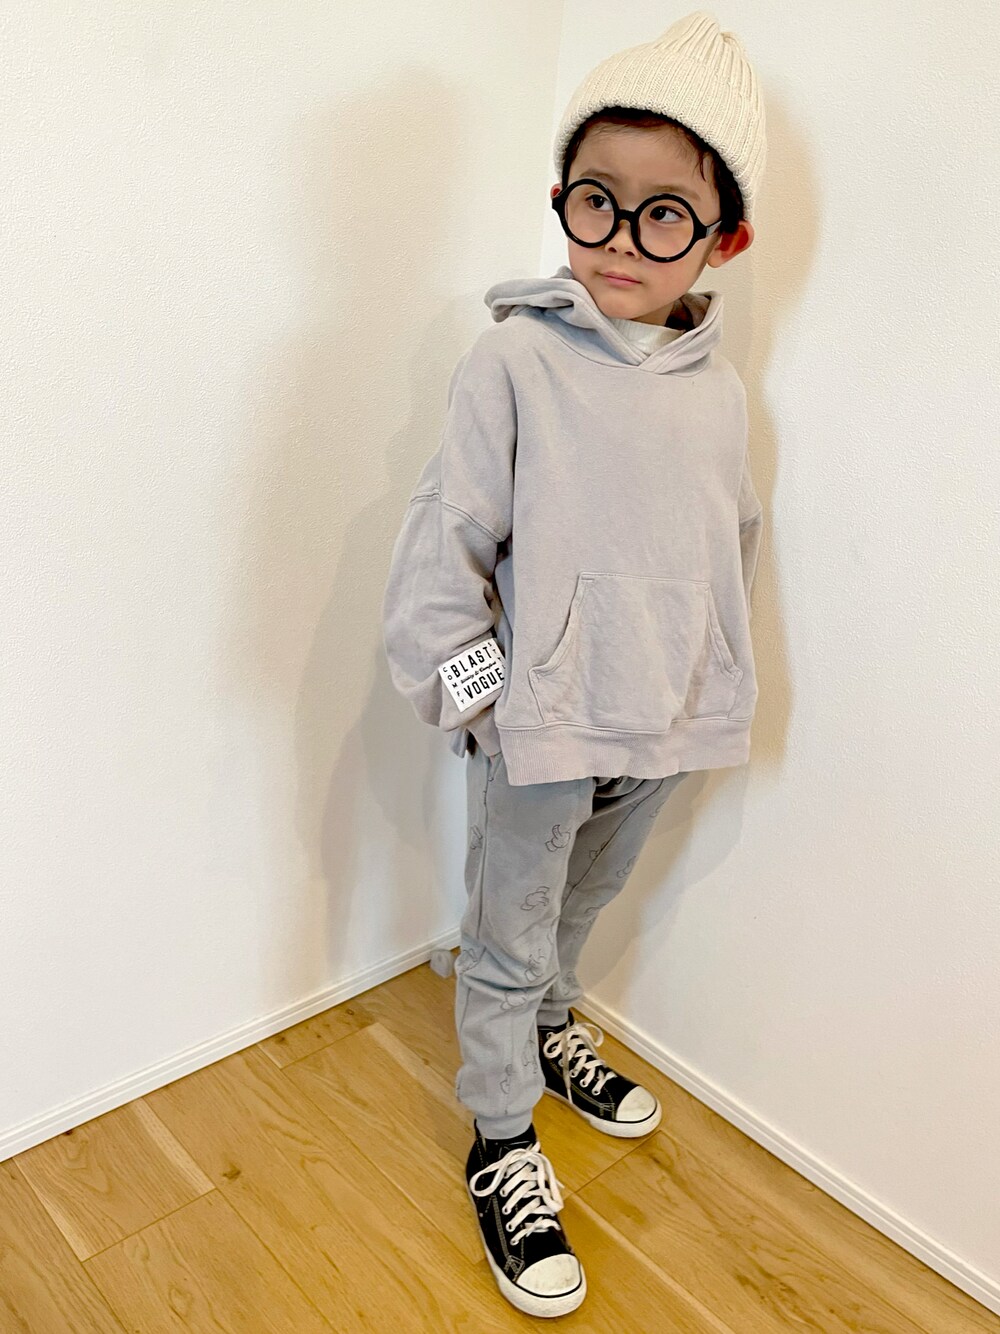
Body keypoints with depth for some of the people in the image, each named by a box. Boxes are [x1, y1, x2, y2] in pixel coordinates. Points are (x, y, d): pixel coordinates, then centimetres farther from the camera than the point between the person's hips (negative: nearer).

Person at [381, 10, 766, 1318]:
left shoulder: (719, 387, 1)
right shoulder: (515, 359, -15)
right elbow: (445, 544, -13)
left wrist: (705, 680, 12)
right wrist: (467, 689, -11)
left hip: (663, 723, 5)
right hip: (538, 726, -5)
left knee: (581, 905, 27)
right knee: (508, 940, 12)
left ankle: (551, 1030, 55)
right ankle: (504, 1146, 34)